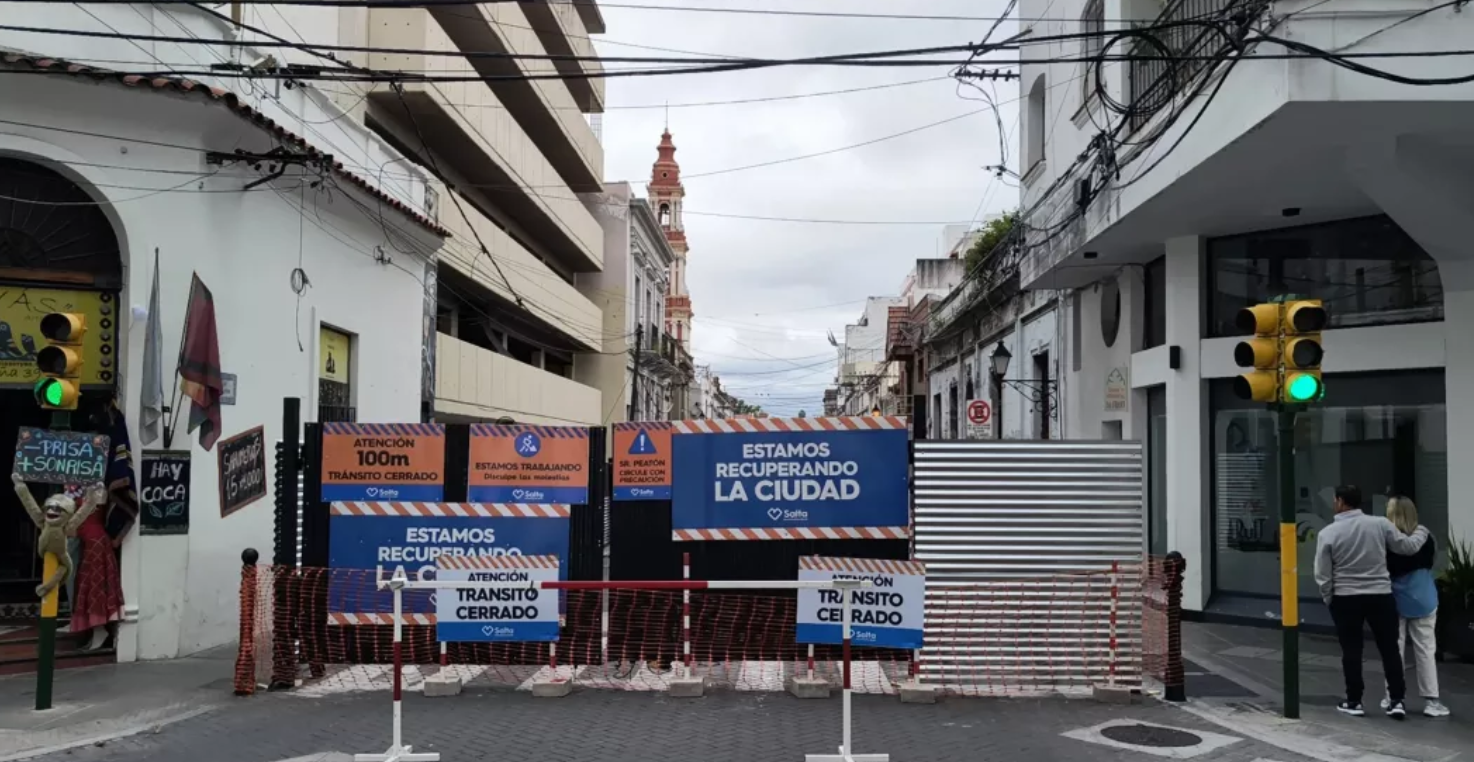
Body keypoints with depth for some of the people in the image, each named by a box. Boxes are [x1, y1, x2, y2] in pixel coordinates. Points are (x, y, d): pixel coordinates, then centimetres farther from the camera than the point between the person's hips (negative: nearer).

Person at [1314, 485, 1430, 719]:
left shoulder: (1328, 533, -7)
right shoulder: (1380, 524, -6)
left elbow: (1322, 574, -5)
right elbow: (1408, 547, 6)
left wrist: (1328, 599, 11)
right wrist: (1422, 531, 26)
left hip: (1345, 598, -1)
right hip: (1380, 595, 1)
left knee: (1351, 651, 7)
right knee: (1390, 649, 9)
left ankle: (1354, 701, 12)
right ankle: (1396, 700, 9)